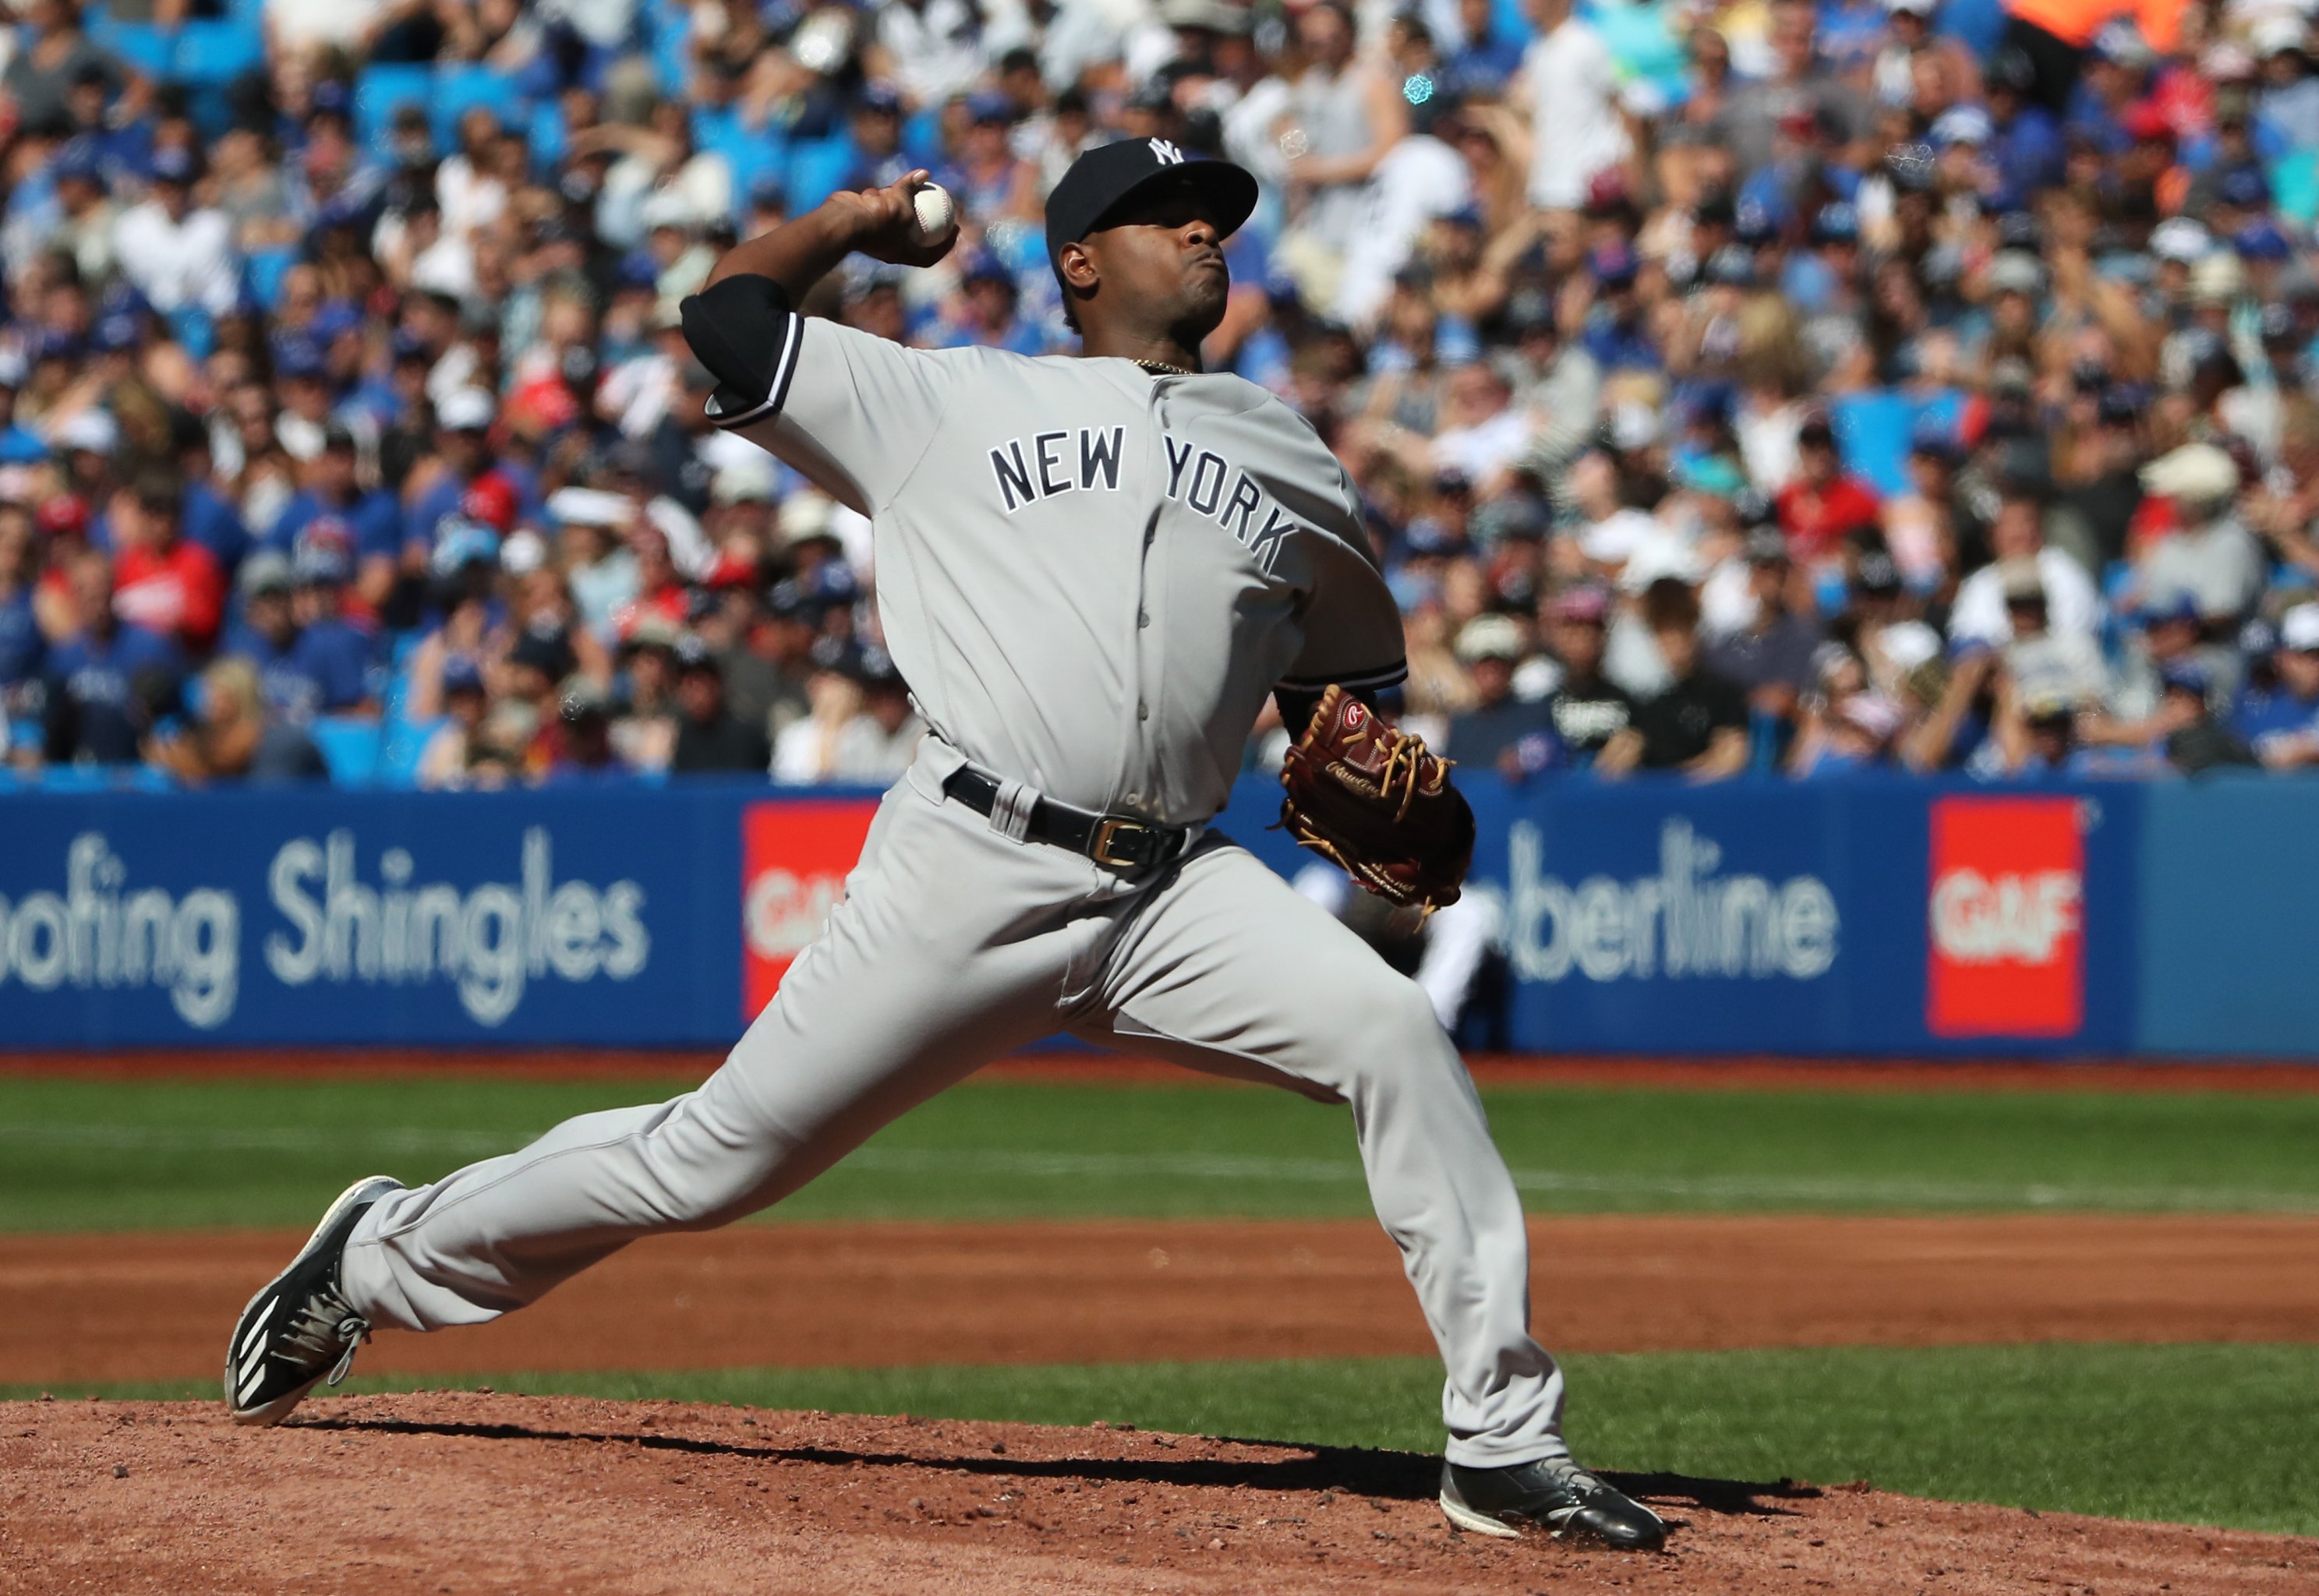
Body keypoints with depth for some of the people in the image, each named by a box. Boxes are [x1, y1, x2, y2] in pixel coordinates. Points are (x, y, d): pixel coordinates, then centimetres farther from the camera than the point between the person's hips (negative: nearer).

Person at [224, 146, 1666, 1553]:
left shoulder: (1291, 463, 20)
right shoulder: (955, 405, 12)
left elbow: (1350, 678, 28)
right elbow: (728, 319, 12)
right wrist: (853, 219, 26)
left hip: (1174, 894, 3)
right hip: (967, 875, -3)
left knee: (1396, 1037, -21)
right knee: (722, 1156, -2)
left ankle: (1504, 1445, -17)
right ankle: (385, 1253, 20)